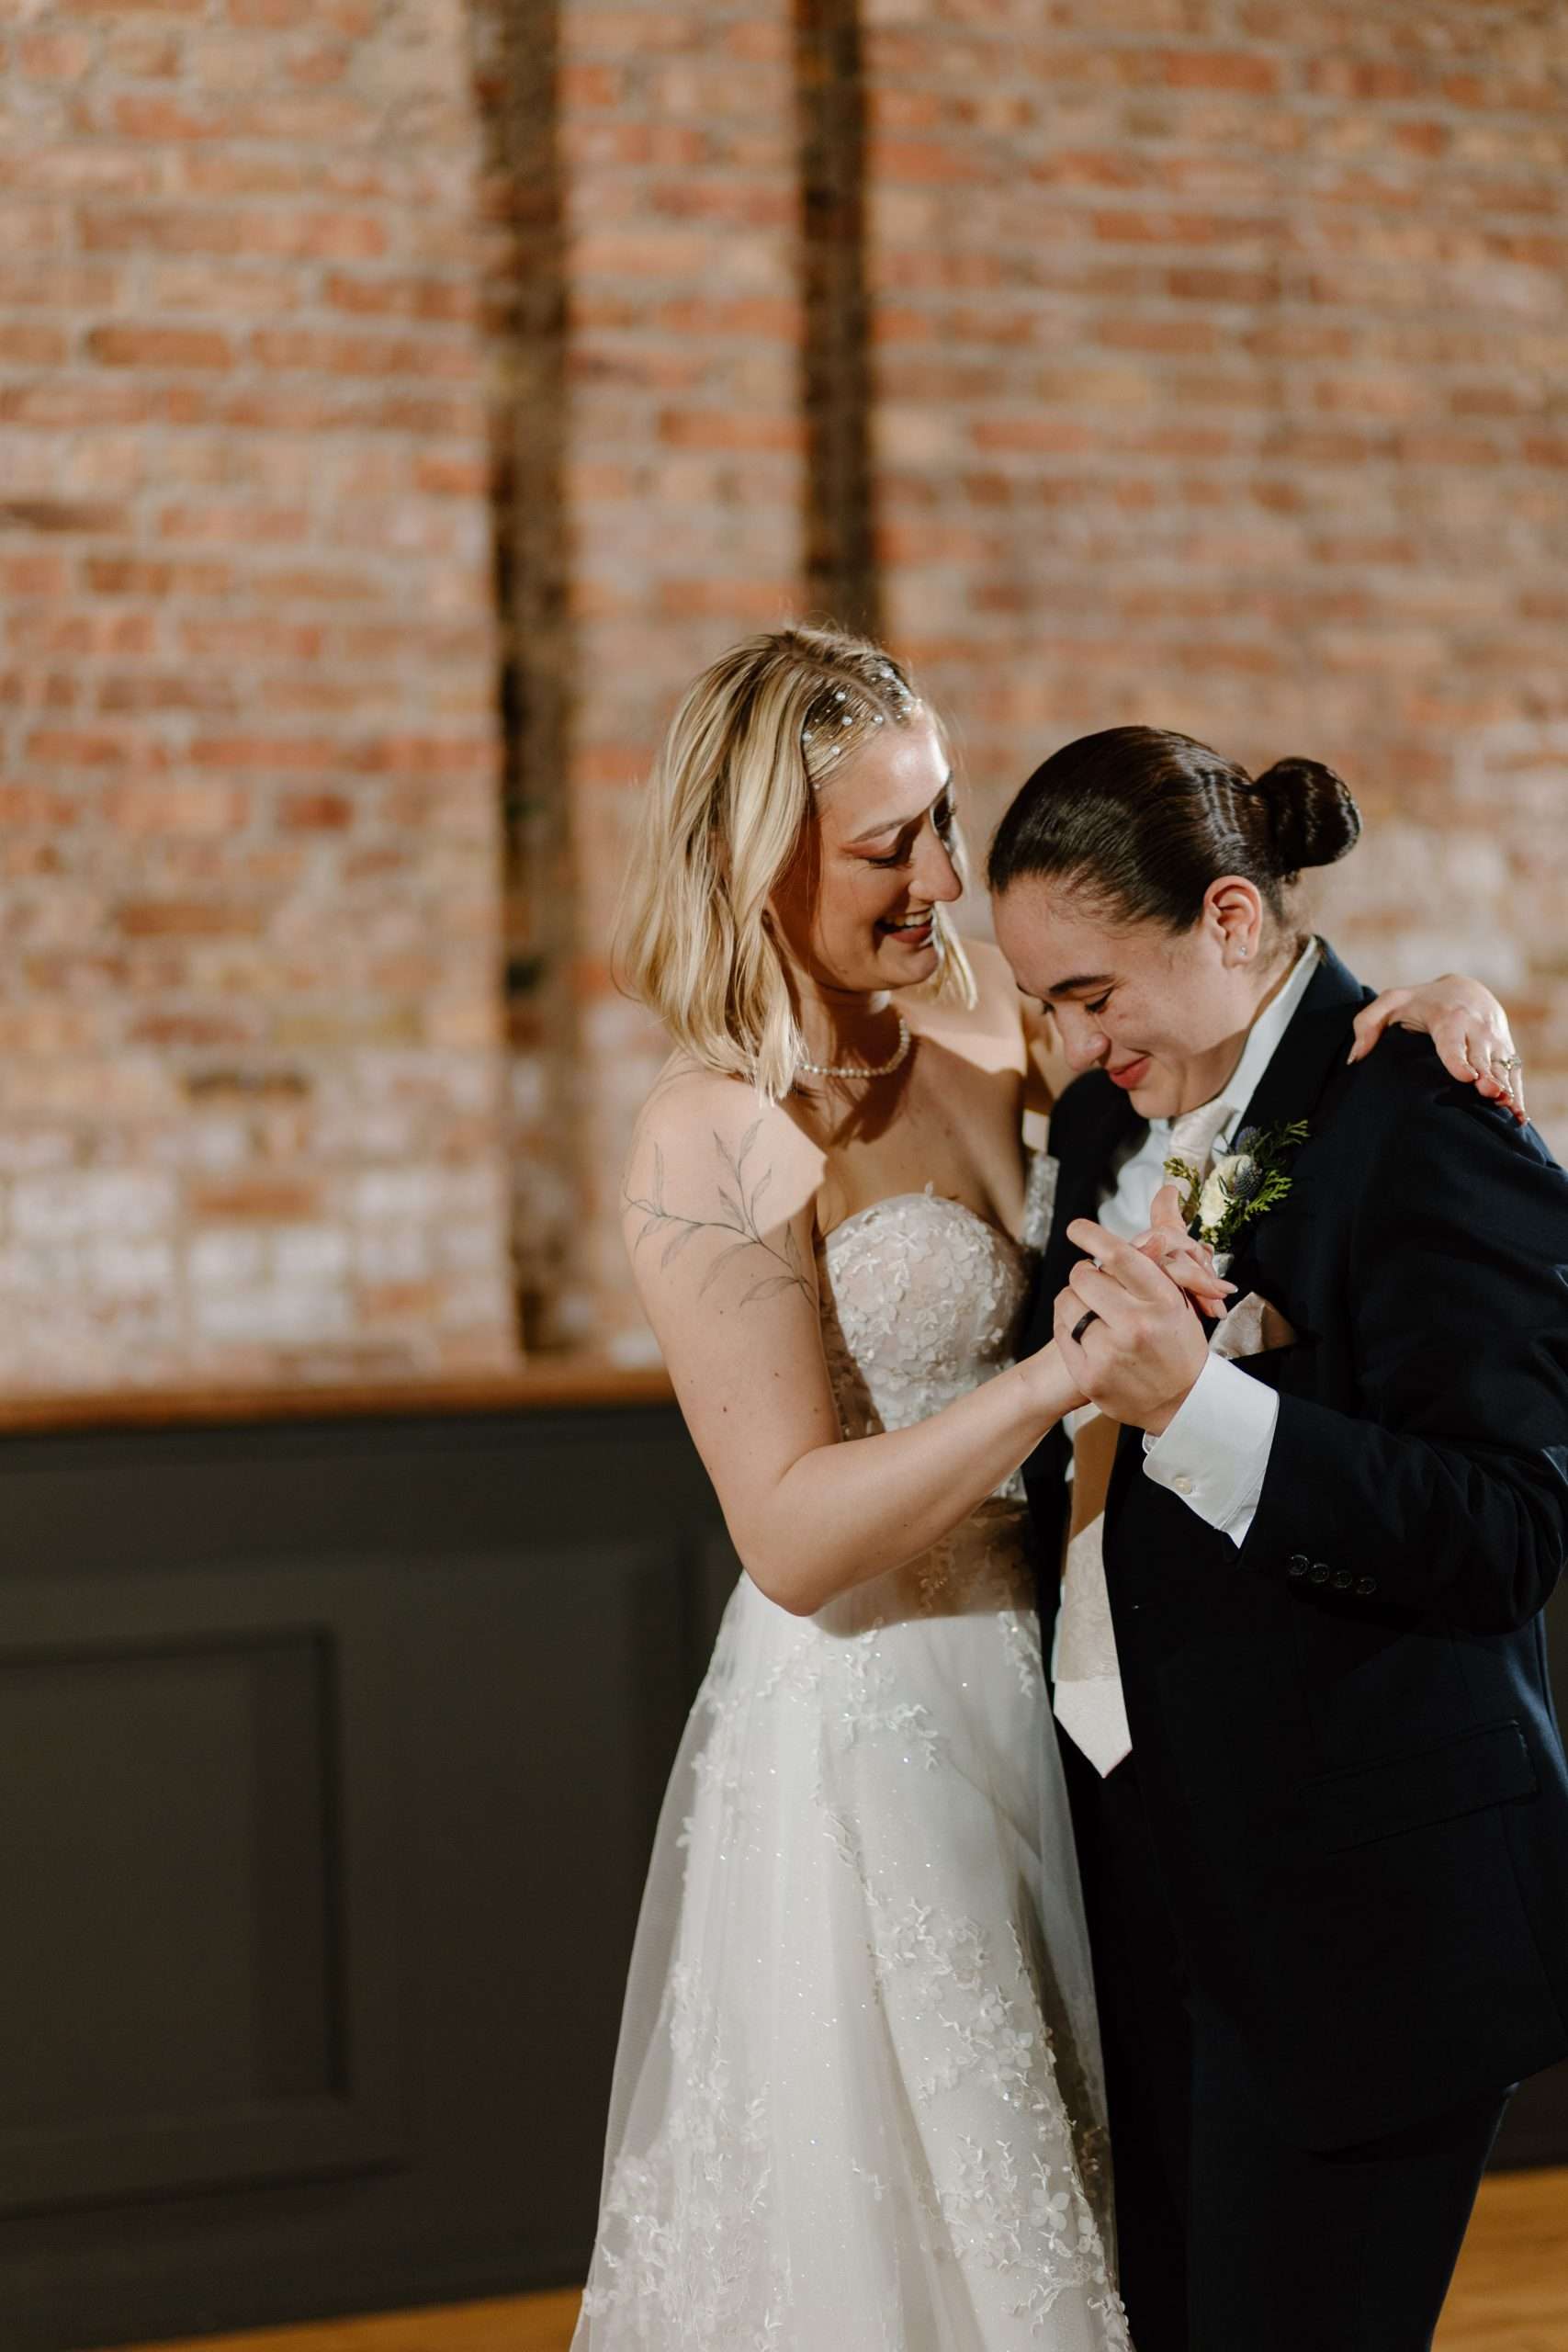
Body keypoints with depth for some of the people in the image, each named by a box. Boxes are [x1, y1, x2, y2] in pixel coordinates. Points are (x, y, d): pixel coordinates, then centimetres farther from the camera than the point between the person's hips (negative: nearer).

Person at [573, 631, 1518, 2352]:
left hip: (1025, 1708, 7)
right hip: (856, 1745, -7)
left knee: (1027, 2204, 16)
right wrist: (1057, 1373, -30)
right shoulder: (713, 1142, -17)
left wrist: (1414, 1014, -7)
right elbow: (794, 1532, -21)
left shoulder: (981, 1014, 2)